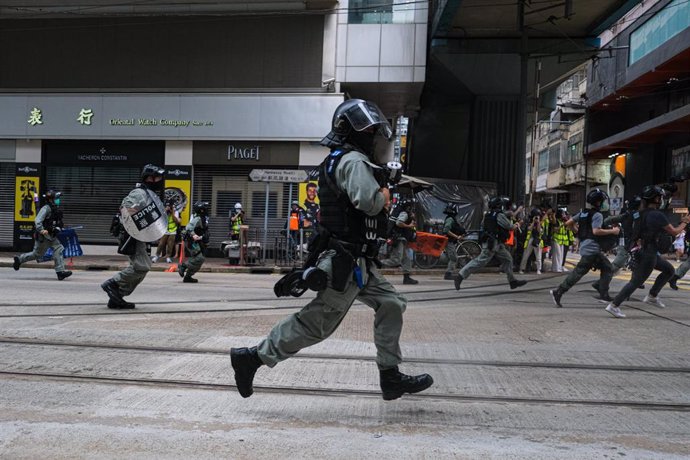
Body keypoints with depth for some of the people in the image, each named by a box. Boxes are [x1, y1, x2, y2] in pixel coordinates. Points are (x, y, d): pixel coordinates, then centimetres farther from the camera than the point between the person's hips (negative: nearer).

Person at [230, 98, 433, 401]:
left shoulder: (339, 161, 18)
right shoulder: (354, 160, -15)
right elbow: (369, 201, -31)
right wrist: (384, 194, -10)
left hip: (354, 261, 11)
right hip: (347, 261, -11)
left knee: (391, 304, 12)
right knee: (317, 322, -4)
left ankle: (391, 378, 18)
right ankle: (253, 357, 6)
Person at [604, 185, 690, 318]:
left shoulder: (644, 213, 9)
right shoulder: (658, 215, -17)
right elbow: (674, 232, -8)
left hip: (643, 251, 9)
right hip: (649, 254, -9)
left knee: (669, 270, 21)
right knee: (636, 282, -4)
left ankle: (652, 297, 23)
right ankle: (614, 305, -3)